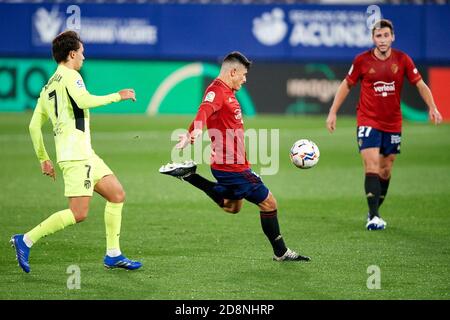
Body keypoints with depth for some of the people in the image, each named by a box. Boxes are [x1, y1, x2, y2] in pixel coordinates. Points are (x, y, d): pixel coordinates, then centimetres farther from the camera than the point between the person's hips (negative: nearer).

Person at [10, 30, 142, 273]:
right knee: (78, 213, -12)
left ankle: (113, 255, 11)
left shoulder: (48, 87, 19)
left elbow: (34, 125, 17)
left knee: (117, 194, 11)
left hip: (85, 154, 10)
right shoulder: (70, 76, -6)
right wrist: (117, 96, -13)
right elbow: (84, 100, -25)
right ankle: (26, 241, -7)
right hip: (75, 154, -10)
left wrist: (43, 159, 21)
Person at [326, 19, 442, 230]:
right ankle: (373, 217, -17)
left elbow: (420, 84, 1)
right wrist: (333, 112, 2)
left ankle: (374, 212, 27)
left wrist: (432, 108, -13)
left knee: (385, 172, 10)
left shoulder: (402, 60, -3)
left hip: (393, 124, 3)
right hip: (368, 122, -3)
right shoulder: (362, 61, -6)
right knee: (372, 167, -16)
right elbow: (346, 85, 5)